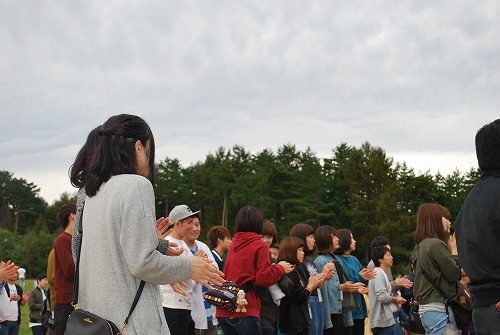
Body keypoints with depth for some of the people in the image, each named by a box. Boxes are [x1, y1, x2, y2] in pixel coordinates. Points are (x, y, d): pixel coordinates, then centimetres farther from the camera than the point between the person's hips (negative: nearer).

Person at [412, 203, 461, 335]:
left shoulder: (420, 247, 15)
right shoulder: (436, 244, -13)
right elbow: (454, 274, -11)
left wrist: (450, 250, 15)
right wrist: (454, 251, 2)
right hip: (440, 310, -10)